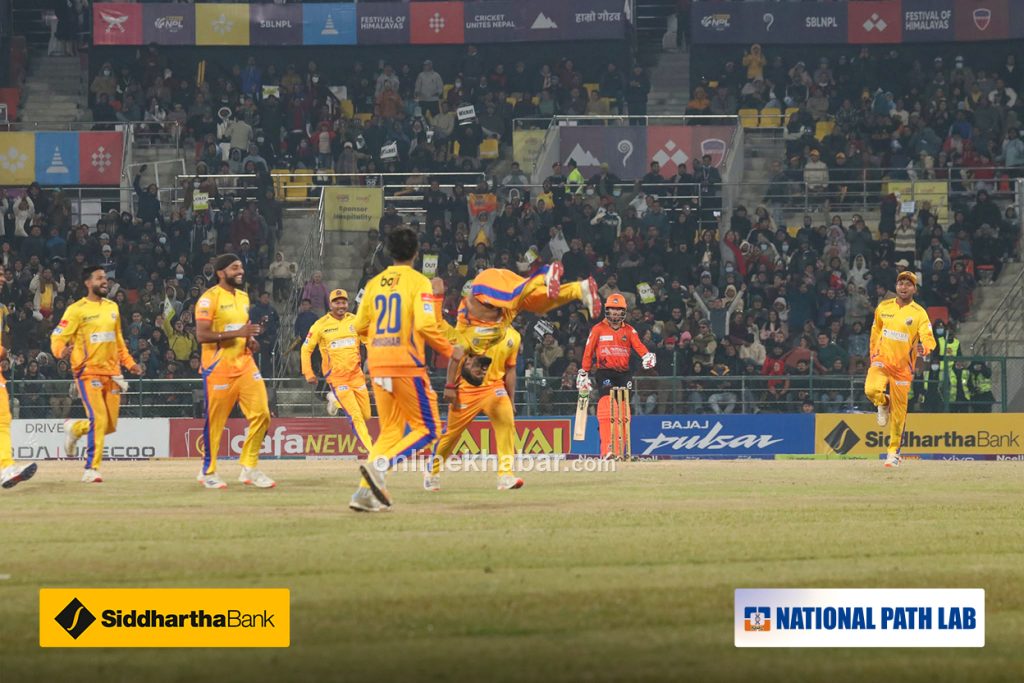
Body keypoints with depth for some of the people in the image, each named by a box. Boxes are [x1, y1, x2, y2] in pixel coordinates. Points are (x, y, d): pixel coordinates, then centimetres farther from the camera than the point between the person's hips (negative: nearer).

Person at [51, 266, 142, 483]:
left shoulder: (112, 308, 15)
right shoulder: (76, 310, -5)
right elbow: (57, 337, -7)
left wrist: (129, 363, 17)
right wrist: (61, 351, -28)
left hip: (111, 373, 6)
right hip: (88, 373, -6)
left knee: (110, 425, 5)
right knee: (99, 420, -18)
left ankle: (75, 428, 33)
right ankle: (91, 470, -11)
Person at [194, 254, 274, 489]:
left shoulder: (243, 297, 14)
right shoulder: (209, 299, -11)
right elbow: (202, 335, -19)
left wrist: (250, 340, 5)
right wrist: (238, 333, -25)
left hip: (244, 362, 7)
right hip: (218, 367, -7)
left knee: (261, 413, -3)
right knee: (215, 421, 0)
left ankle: (249, 468, 8)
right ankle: (208, 471, 15)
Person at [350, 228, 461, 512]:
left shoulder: (374, 283, 11)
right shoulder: (418, 281, -5)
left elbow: (360, 326, 13)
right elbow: (425, 325, -16)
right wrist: (449, 350, -4)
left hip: (377, 366, 6)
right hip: (407, 364, -6)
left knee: (390, 430, 15)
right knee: (427, 428, 3)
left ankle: (365, 491, 0)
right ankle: (380, 464, -19)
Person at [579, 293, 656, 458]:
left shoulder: (629, 330, 11)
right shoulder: (598, 330, 4)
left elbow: (638, 346, -4)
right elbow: (588, 353, 5)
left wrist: (647, 356, -26)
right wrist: (583, 374, 1)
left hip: (624, 373, 4)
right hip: (604, 373, -4)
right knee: (606, 410, -19)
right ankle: (606, 450, -26)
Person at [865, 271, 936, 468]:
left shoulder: (919, 313, -6)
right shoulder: (883, 308, 4)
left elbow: (928, 338, -15)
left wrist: (924, 348, -38)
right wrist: (874, 356, 15)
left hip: (903, 366, -2)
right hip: (882, 360, 2)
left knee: (898, 412, 4)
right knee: (872, 389, -28)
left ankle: (894, 452, 19)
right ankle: (884, 404, 10)